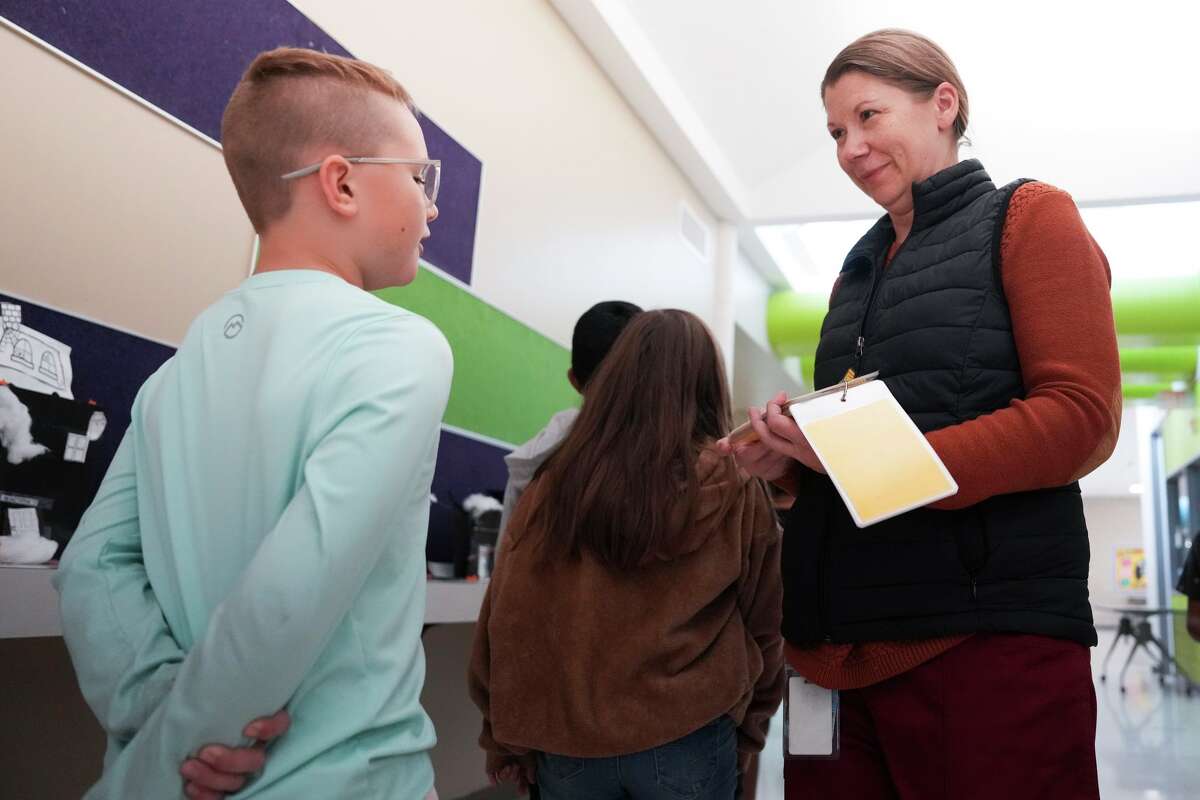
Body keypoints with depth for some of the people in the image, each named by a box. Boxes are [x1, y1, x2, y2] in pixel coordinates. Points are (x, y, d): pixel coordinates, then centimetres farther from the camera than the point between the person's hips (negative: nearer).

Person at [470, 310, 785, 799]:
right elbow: (763, 629, 2)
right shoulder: (736, 491, -8)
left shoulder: (555, 483, -7)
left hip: (565, 741, 1)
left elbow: (506, 621, -2)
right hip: (685, 740, 0)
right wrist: (747, 734, 16)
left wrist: (506, 739, 10)